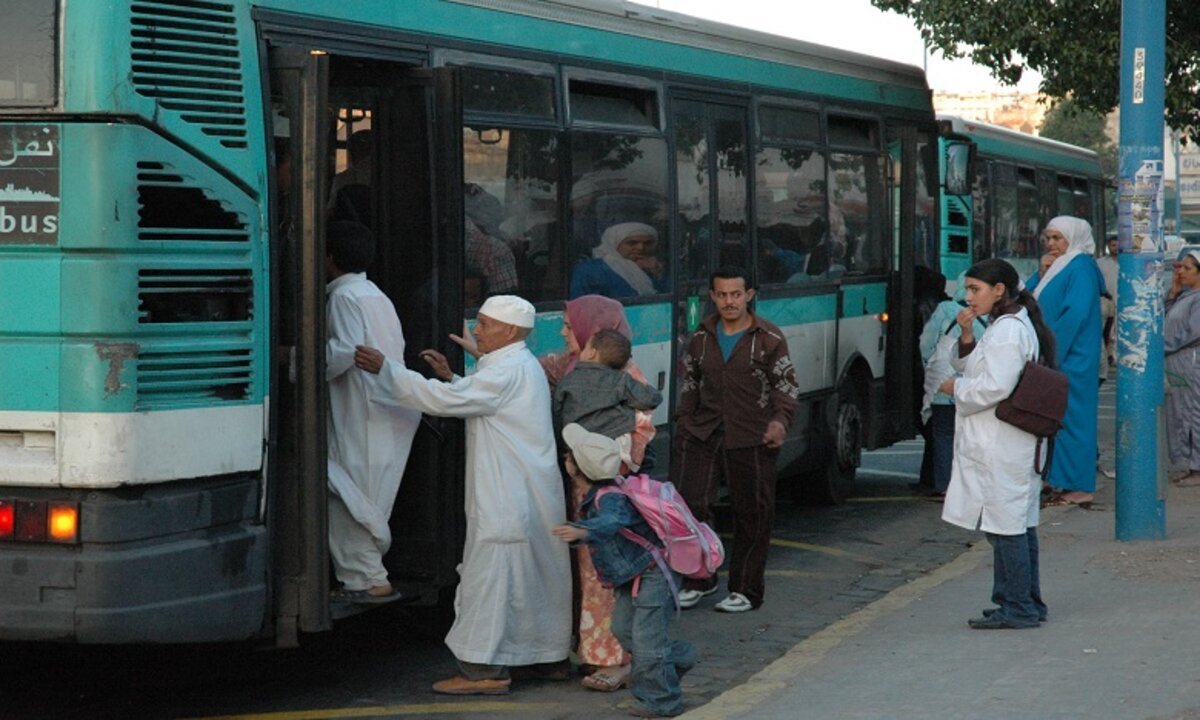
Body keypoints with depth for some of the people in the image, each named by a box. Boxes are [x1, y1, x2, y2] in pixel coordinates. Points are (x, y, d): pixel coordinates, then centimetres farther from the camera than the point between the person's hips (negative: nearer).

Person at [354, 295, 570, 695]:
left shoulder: (507, 372, -17)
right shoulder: (523, 367, 16)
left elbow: (444, 401, -20)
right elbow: (473, 401, 27)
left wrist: (385, 369, -16)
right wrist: (449, 377, 16)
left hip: (507, 502, -10)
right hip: (532, 497, 11)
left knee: (491, 577, -8)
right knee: (538, 574, 16)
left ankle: (485, 669, -7)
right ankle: (549, 657, 24)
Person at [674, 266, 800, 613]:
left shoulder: (770, 338, 0)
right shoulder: (700, 338, 11)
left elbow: (787, 386, 0)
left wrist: (780, 420, -15)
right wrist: (684, 422, 11)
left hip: (751, 439, -3)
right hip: (703, 435, 3)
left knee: (752, 514, 3)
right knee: (688, 503, -7)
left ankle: (746, 591, 16)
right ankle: (699, 580, 12)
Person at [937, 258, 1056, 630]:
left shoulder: (1008, 330, -16)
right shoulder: (1016, 325, 17)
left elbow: (995, 386, -23)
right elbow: (974, 368, 23)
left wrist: (956, 388, -8)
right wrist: (967, 335, 6)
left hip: (999, 448, -11)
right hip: (1013, 444, 11)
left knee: (1005, 526, -6)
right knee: (1019, 524, 13)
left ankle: (1018, 608, -3)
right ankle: (1027, 603, 19)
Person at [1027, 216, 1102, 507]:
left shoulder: (1080, 268, -11)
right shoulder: (1055, 268, 17)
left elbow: (1075, 314, -20)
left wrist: (1051, 351, -18)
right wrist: (1041, 274, 0)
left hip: (1071, 360, -9)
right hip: (1052, 357, 9)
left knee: (1071, 416, -6)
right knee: (1058, 420, 9)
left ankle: (1080, 487, -3)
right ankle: (1067, 484, 13)